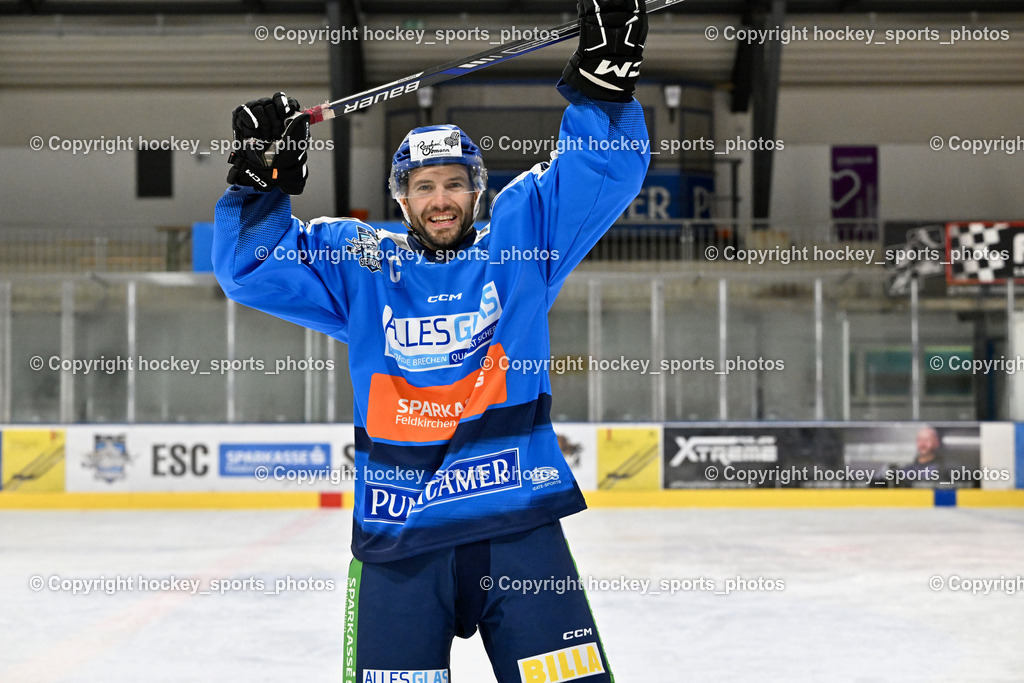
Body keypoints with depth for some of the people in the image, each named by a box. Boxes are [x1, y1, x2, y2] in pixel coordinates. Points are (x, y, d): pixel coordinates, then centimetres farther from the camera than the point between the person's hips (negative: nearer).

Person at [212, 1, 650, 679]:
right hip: (398, 541, 1)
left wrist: (605, 73, -10)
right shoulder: (357, 265, 12)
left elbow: (604, 170, 3)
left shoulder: (523, 239, 9)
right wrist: (262, 178, -4)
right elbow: (251, 267, 9)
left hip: (520, 527, -1)